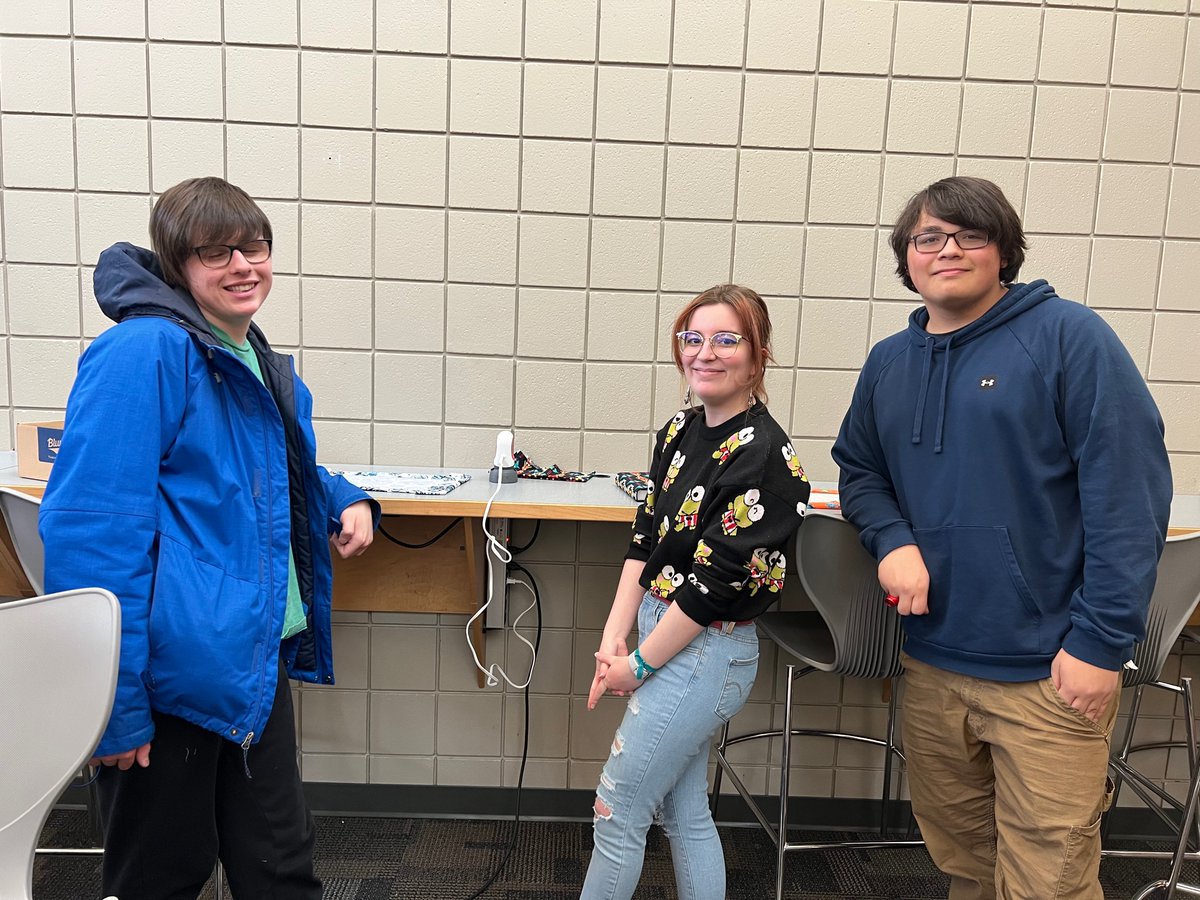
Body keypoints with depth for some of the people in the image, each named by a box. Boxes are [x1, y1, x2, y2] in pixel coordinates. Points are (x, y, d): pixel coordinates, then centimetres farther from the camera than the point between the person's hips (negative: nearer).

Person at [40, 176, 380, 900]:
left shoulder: (270, 371, 11)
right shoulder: (144, 353, -16)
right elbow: (93, 529, -21)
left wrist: (345, 502, 6)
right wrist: (114, 705, -21)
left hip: (259, 665, 7)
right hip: (174, 676, -7)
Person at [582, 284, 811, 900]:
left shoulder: (763, 456, -20)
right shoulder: (680, 431, 5)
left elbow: (716, 582, -20)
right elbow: (645, 538, 6)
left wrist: (638, 665, -12)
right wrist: (613, 639, -2)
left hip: (708, 653, -8)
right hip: (661, 633, 8)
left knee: (616, 811, 6)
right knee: (683, 813, 19)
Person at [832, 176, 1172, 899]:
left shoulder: (1068, 336, -8)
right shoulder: (890, 362, 9)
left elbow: (1130, 492, -13)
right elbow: (859, 469, 17)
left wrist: (1102, 642, -16)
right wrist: (893, 540, -5)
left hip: (1051, 672, -5)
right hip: (932, 662, 5)